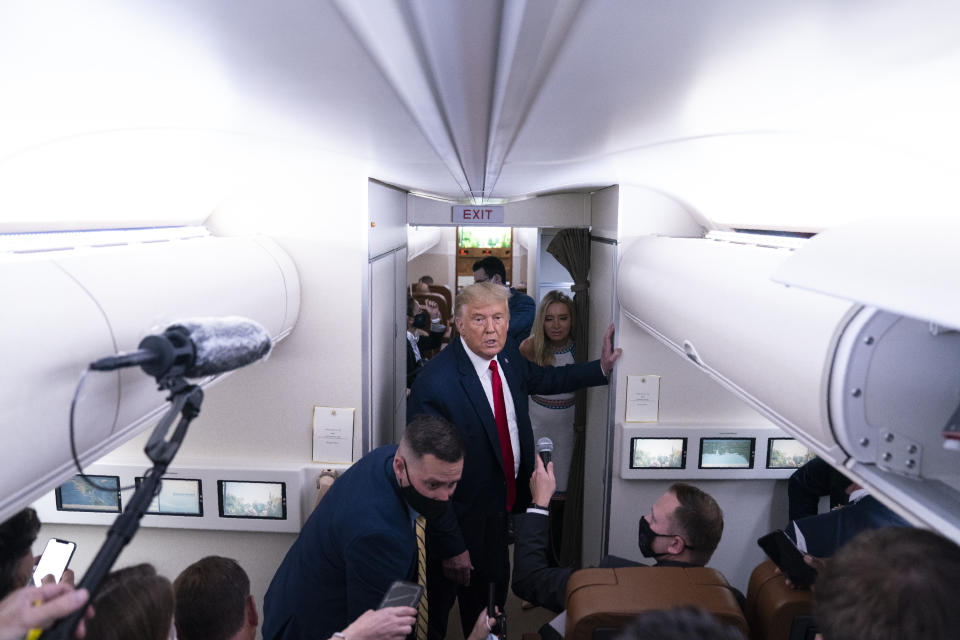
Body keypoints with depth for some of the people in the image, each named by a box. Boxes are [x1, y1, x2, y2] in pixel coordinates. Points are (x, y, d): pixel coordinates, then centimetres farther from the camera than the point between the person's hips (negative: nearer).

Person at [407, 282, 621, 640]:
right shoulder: (434, 385, -30)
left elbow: (542, 379, 16)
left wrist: (602, 368, 10)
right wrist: (451, 547, -21)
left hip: (504, 506, 7)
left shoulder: (507, 356, -7)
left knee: (491, 599, 30)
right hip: (462, 521, -7)